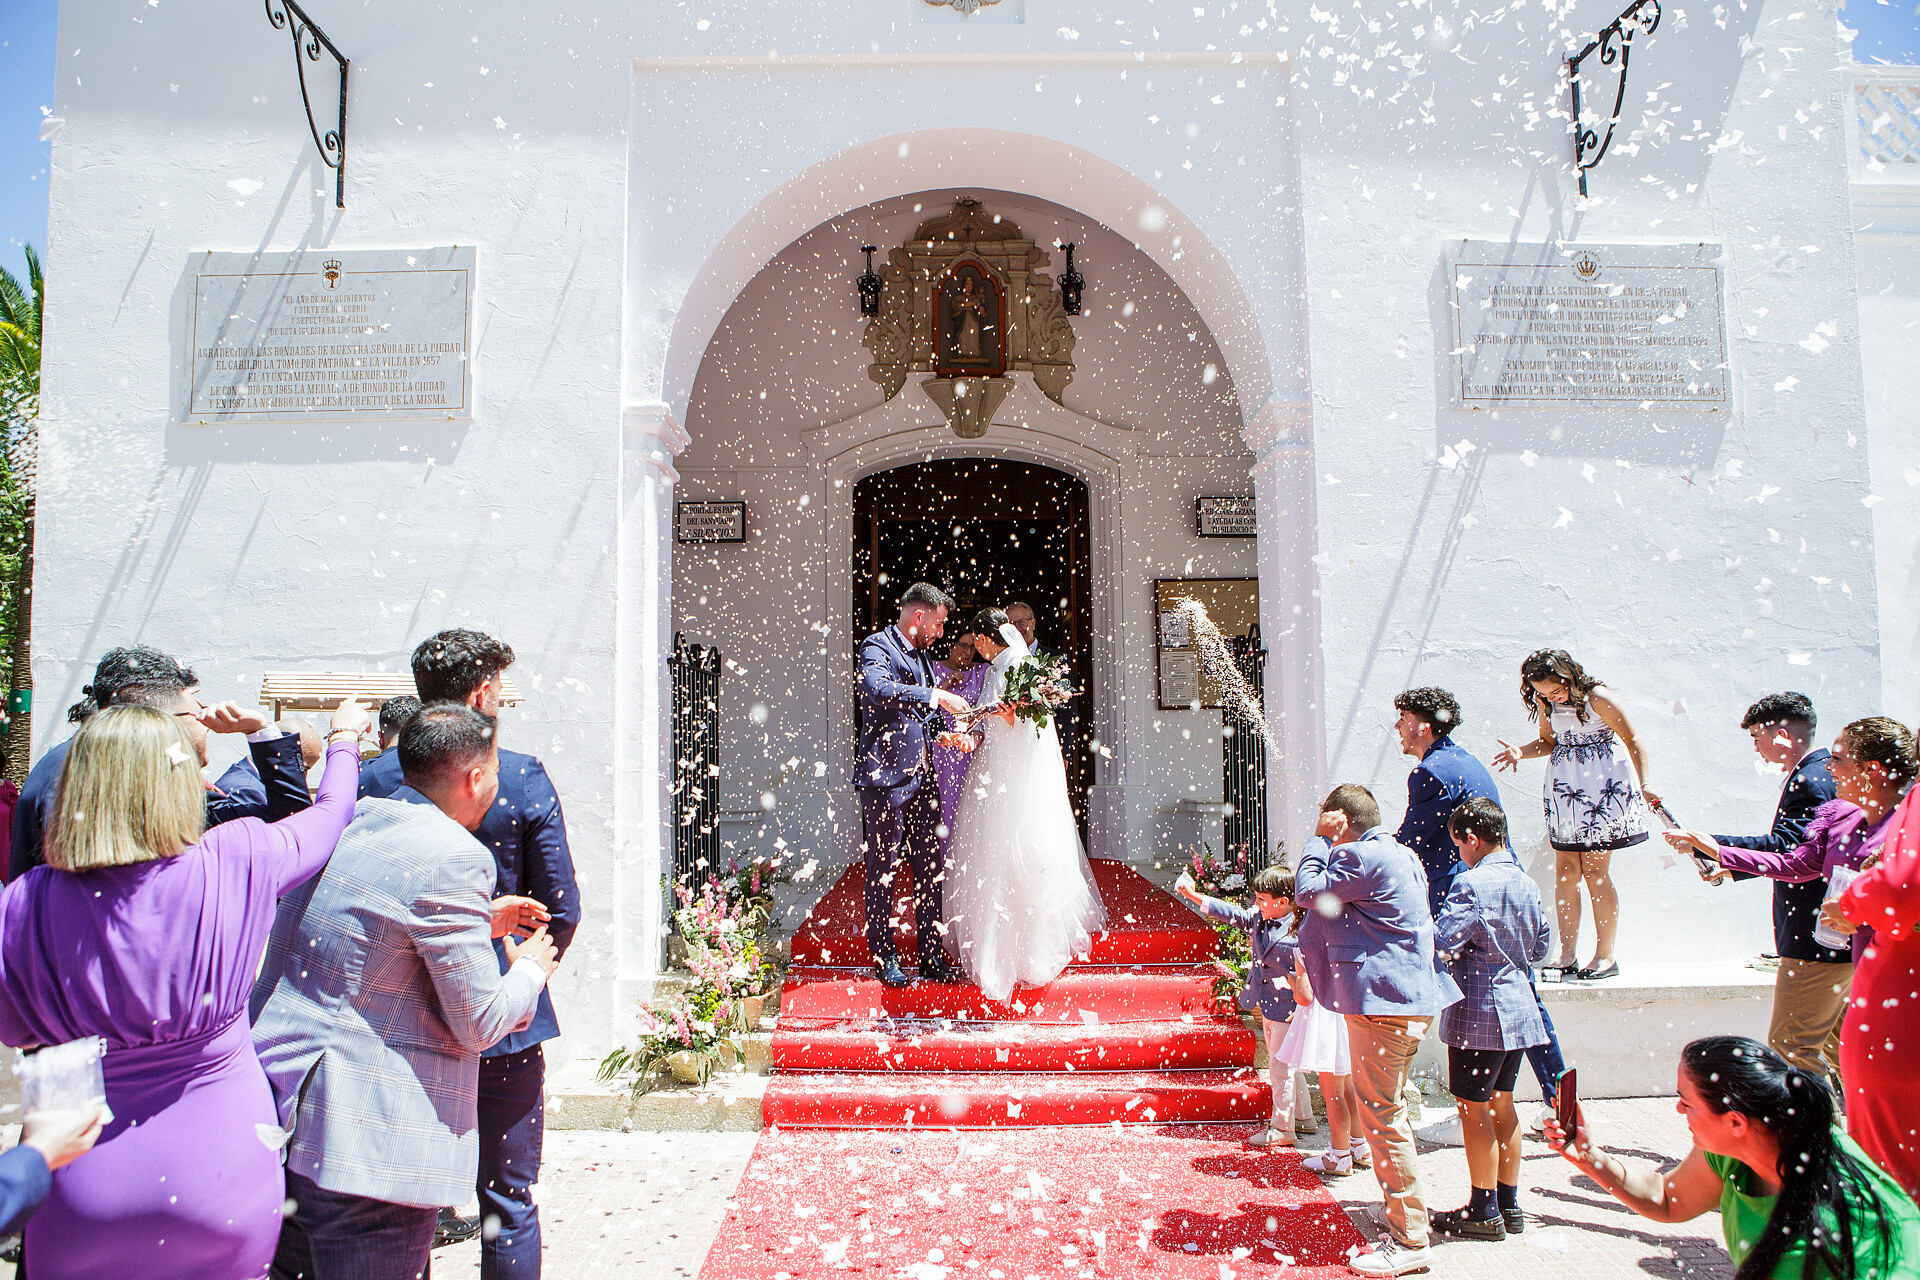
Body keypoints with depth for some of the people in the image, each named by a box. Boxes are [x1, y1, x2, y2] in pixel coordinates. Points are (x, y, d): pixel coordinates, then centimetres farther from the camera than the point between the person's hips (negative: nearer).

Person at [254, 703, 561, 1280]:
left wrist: (479, 927, 22)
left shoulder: (349, 822, 7)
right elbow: (479, 1023, -14)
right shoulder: (453, 857, -20)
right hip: (362, 1136, -9)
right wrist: (530, 970, 5)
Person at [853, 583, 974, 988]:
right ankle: (884, 957, 14)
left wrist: (946, 734, 5)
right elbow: (878, 690, -29)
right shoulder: (876, 647, -8)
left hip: (922, 779, 8)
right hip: (885, 777, -8)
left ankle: (931, 956, 17)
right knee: (883, 871, 2)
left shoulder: (921, 655, 19)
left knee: (930, 870, 8)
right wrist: (936, 695, -29)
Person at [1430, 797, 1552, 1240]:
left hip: (1479, 1011, -8)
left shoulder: (1472, 883, -19)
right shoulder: (1527, 884, 6)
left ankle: (1484, 1212, 9)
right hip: (1517, 1007, 8)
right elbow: (1541, 946, 16)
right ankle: (1509, 1204, 25)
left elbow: (1439, 940, -24)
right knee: (1502, 1102, 16)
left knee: (1474, 1106, 1)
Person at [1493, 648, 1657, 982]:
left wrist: (1643, 786, -13)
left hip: (1604, 786, -5)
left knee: (1595, 870, -4)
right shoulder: (1546, 703, 3)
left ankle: (1605, 956, 8)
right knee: (1565, 869, 2)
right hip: (1565, 787, 5)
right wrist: (1521, 752, -4)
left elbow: (1633, 741, -9)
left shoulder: (1597, 698, -14)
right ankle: (1567, 955, 8)